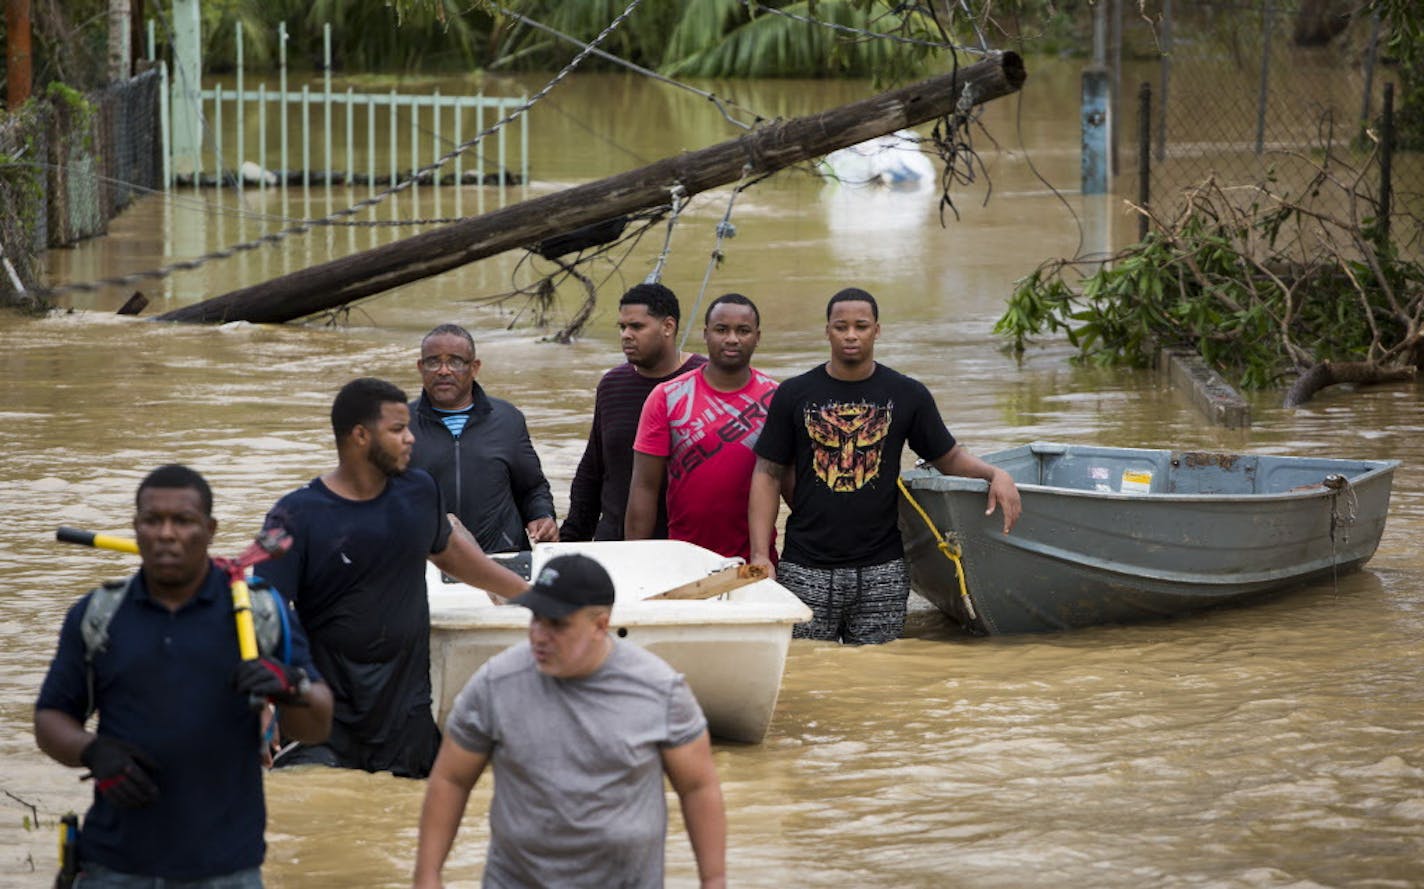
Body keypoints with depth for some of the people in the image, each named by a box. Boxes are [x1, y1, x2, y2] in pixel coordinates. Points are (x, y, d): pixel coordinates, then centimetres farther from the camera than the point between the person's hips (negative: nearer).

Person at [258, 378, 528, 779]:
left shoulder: (419, 493, 8)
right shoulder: (297, 517, -9)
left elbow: (447, 549, 29)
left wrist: (526, 591, 37)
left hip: (406, 713, 4)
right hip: (323, 718, -4)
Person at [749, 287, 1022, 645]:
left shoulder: (907, 395, 5)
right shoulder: (794, 395, 4)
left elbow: (949, 457, 13)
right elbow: (768, 474, 5)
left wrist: (995, 474, -9)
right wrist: (760, 554, -4)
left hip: (882, 571, 0)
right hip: (807, 571, 0)